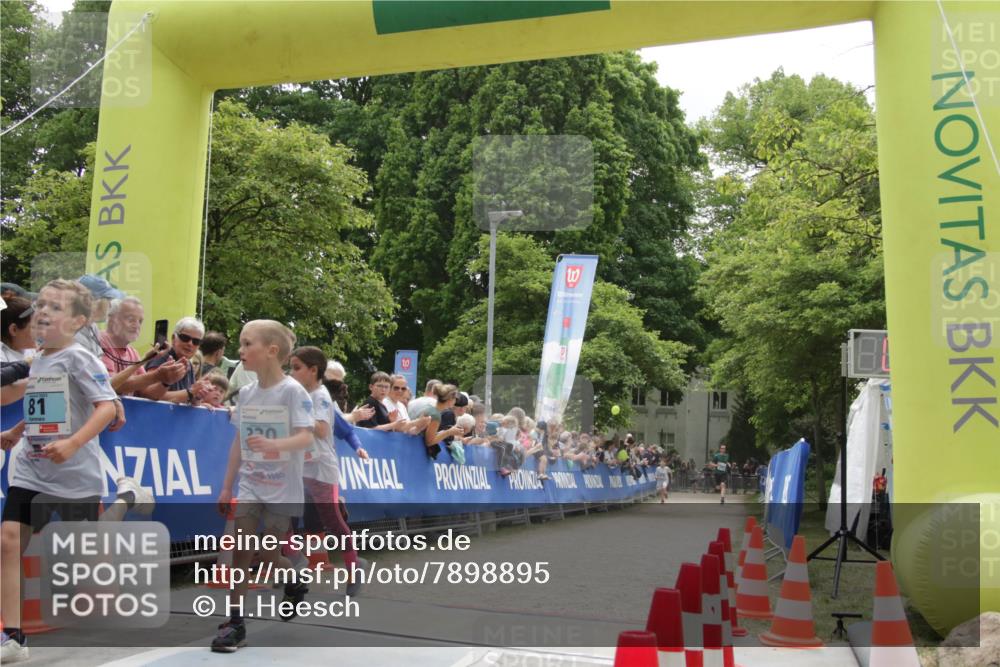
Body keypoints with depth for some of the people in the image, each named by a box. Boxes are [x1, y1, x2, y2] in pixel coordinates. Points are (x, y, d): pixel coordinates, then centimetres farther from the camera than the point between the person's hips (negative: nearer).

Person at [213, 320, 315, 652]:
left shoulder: (292, 391, -15)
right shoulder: (245, 393, 4)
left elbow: (306, 438, -23)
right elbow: (238, 441, 10)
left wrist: (273, 444, -43)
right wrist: (227, 486, 10)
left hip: (283, 489, -5)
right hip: (249, 486, 5)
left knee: (269, 554, 2)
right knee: (240, 551, -2)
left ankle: (295, 585, 33)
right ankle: (235, 623, 5)